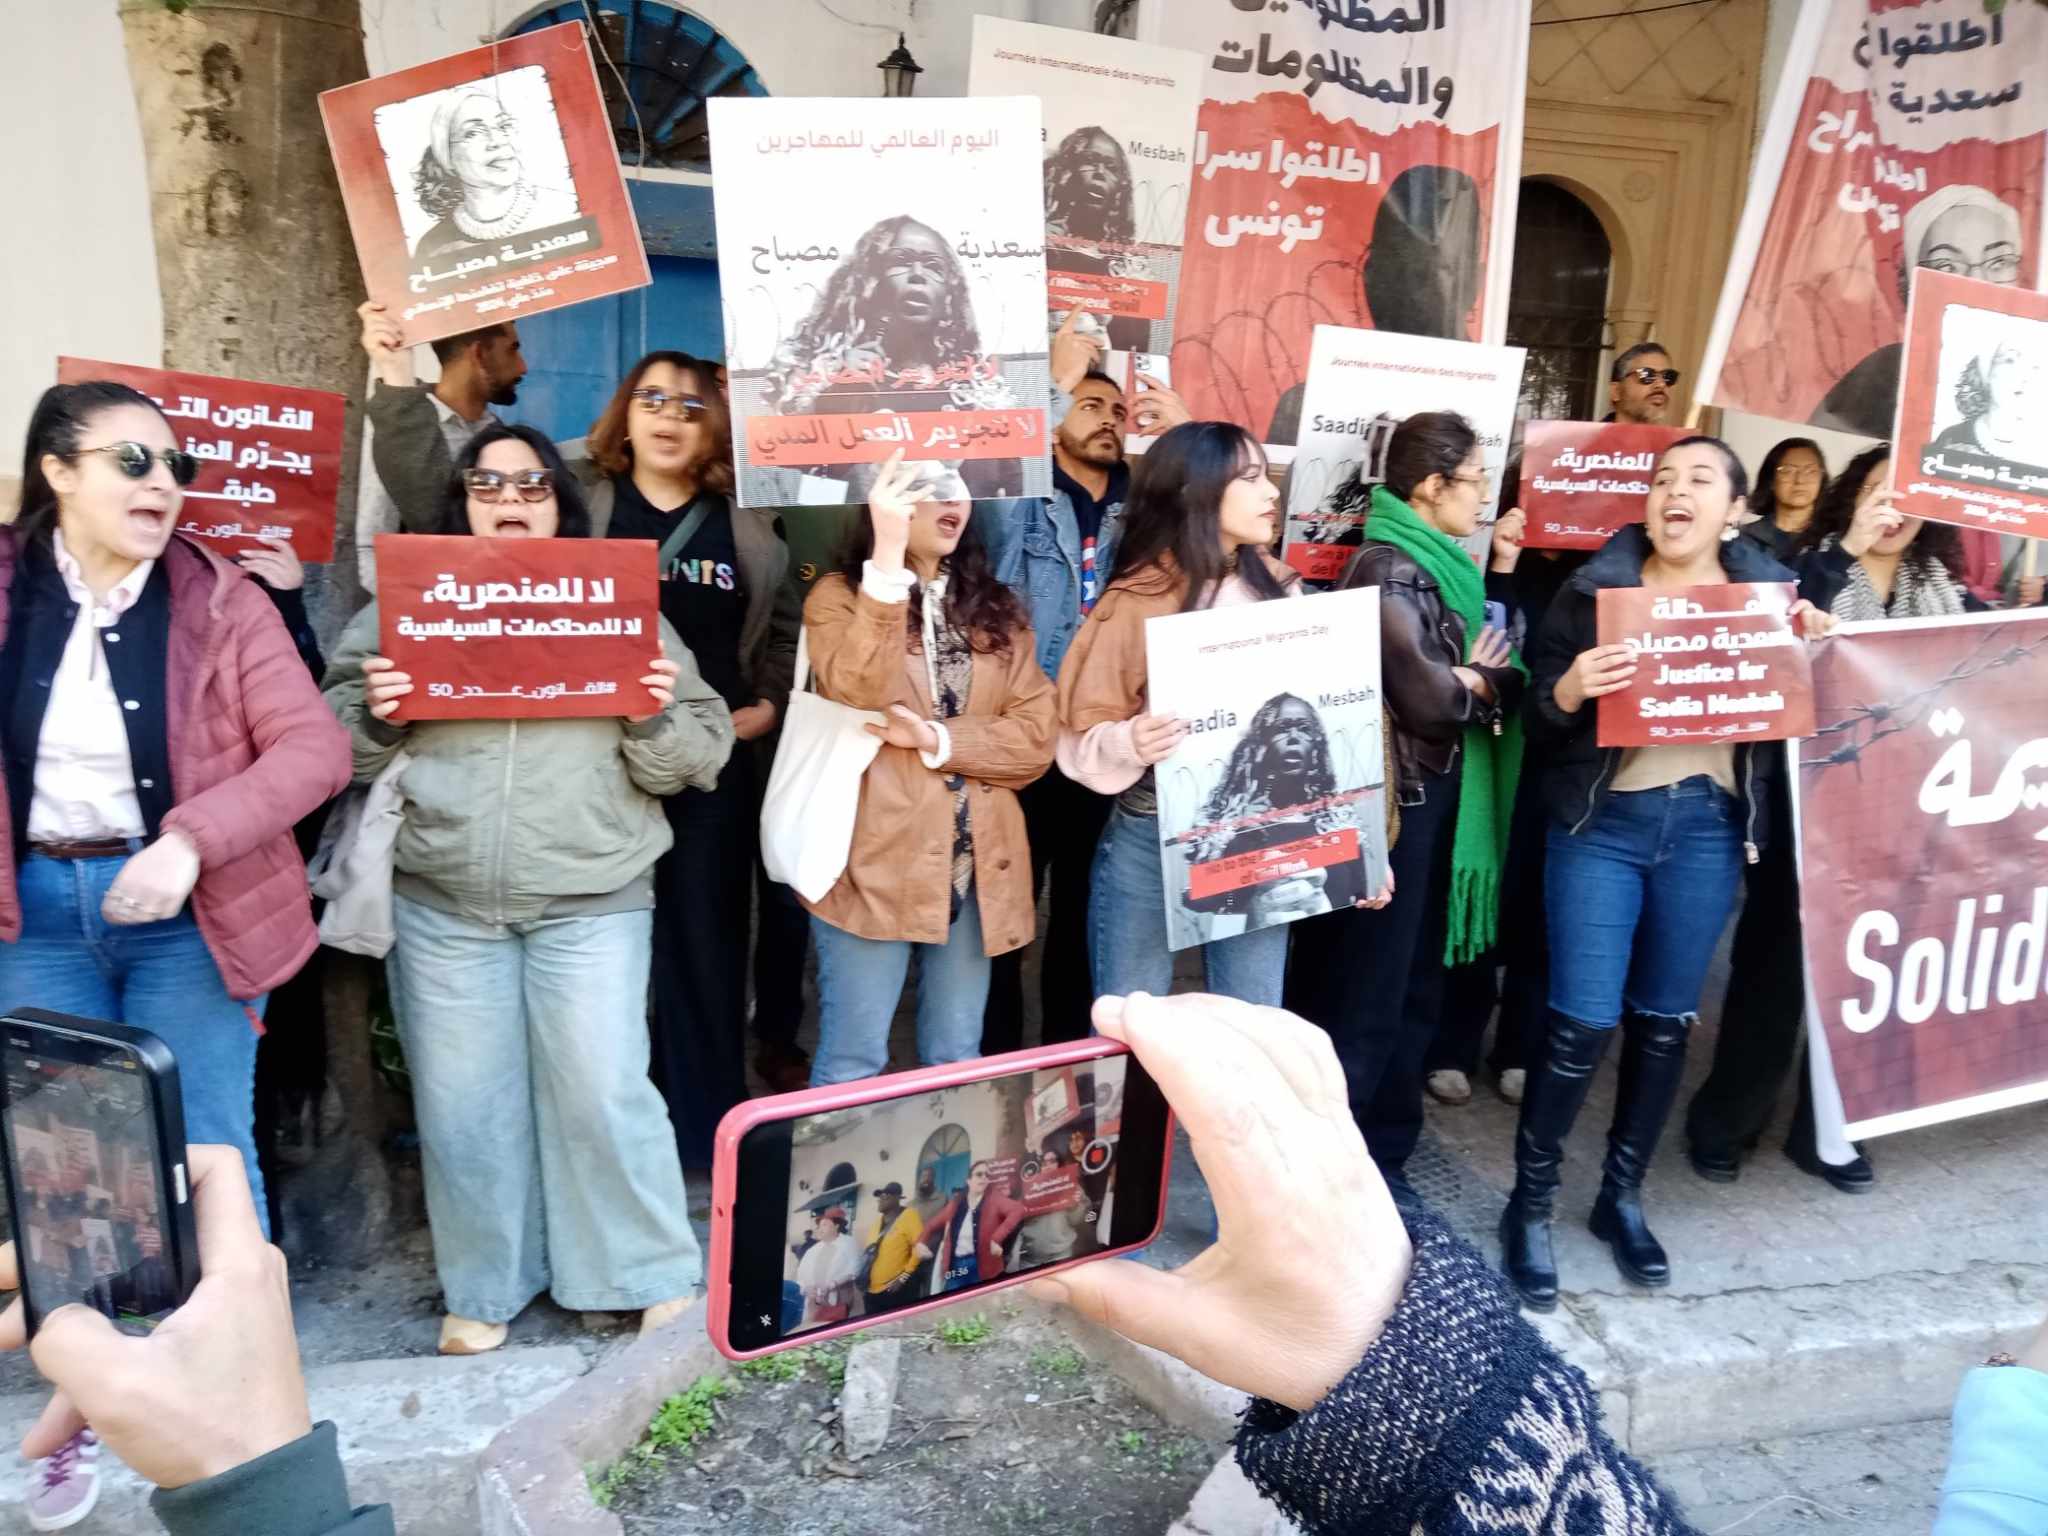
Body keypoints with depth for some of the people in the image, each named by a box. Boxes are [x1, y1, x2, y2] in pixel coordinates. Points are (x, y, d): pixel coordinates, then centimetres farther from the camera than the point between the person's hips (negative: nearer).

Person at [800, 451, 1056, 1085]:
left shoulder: (996, 608, 12)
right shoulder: (841, 594, -1)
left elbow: (1035, 737, 2)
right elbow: (857, 697, -22)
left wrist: (935, 740, -13)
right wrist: (888, 558, -28)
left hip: (975, 863, 4)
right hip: (876, 860, -4)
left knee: (957, 1061, 15)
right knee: (854, 1063, 3)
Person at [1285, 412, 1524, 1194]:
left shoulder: (1435, 565, 12)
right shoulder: (1390, 569, -17)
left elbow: (1487, 668, 8)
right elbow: (1429, 698, -23)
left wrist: (1478, 676, -13)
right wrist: (1484, 679, -5)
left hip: (1433, 799, 9)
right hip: (1396, 804, -9)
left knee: (1413, 985, 17)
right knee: (1368, 991, 2)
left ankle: (1381, 1146, 30)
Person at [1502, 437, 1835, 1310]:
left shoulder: (1771, 589, 7)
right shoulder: (1595, 587, -1)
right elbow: (1538, 715, -4)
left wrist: (1813, 653, -7)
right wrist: (1570, 687, -24)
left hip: (1709, 827, 3)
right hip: (1603, 821, -2)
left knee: (1665, 1023, 12)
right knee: (1582, 1024, -5)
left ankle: (1622, 1197, 29)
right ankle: (1531, 1205, 13)